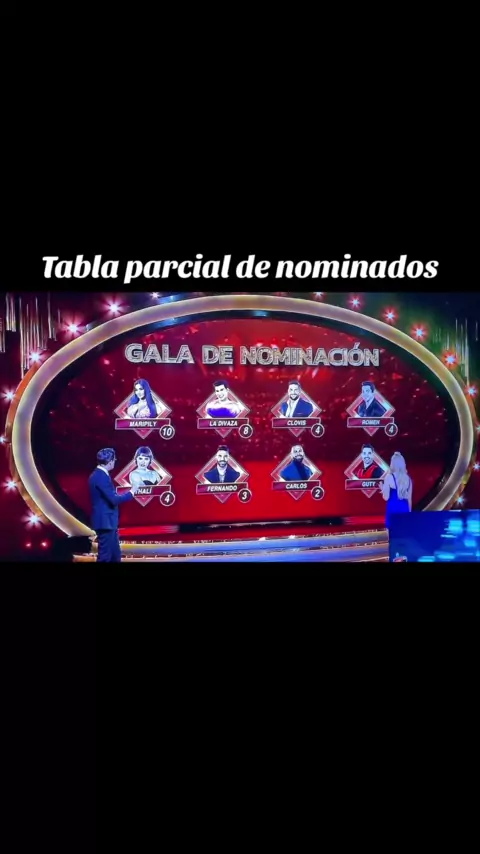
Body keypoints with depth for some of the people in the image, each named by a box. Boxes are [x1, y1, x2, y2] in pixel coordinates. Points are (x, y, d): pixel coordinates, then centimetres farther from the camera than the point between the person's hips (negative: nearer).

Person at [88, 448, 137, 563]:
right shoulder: (102, 477, -19)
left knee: (115, 555, 15)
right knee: (105, 556, -4)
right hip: (105, 522, -10)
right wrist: (130, 493, -9)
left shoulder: (97, 475, 12)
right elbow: (113, 500, -22)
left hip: (106, 522, 10)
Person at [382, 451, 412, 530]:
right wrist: (409, 512, 17)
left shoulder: (389, 477, -9)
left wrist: (383, 489, 10)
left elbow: (386, 497, -9)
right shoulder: (408, 478, 6)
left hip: (393, 508, -4)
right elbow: (409, 498, 10)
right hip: (404, 508, 5)